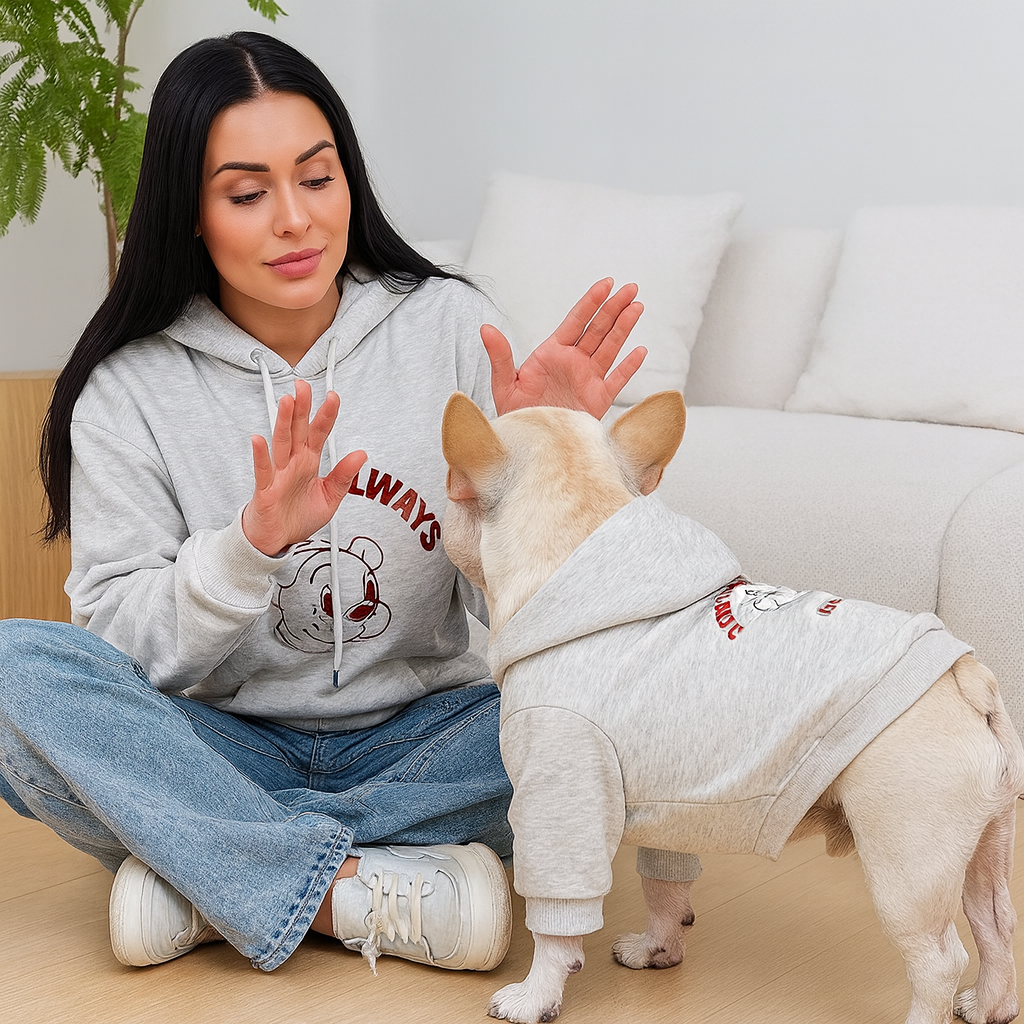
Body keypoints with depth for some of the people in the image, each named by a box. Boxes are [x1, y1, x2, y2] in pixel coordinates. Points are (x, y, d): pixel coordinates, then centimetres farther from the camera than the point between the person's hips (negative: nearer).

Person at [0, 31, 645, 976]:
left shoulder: (448, 324, -6)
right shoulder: (129, 389, -7)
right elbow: (119, 647, -13)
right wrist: (255, 540, -30)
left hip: (420, 734, 1)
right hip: (230, 746, -1)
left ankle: (212, 871, -20)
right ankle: (361, 890, -26)